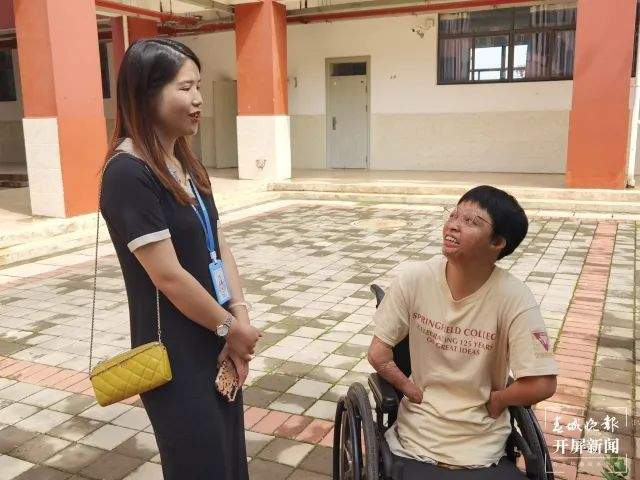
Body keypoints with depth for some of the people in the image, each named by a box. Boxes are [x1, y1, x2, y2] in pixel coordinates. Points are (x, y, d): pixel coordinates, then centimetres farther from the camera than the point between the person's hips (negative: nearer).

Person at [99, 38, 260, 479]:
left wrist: (240, 318, -6)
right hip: (175, 355, -8)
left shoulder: (187, 165, 8)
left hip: (215, 342, 8)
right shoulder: (129, 173, -19)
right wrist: (230, 327, -11)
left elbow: (218, 247, 6)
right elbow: (168, 276, -22)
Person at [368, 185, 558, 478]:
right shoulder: (415, 279, -13)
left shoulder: (513, 298, -19)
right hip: (417, 437, 1)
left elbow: (542, 385, -17)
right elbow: (378, 352, -5)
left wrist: (495, 400, -5)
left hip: (483, 447, 0)